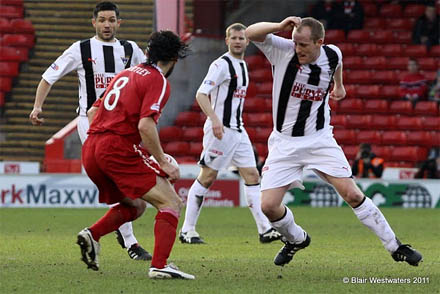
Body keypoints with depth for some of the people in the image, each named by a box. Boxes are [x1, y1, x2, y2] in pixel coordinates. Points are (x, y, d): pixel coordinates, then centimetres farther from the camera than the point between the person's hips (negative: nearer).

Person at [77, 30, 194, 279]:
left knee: (135, 206, 24)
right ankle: (160, 266, -19)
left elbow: (94, 111, 25)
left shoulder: (126, 73, 22)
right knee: (171, 203, -4)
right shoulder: (158, 81, -4)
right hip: (120, 149, -8)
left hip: (91, 150, 8)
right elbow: (145, 125, -17)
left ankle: (92, 234, 0)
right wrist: (163, 163, -11)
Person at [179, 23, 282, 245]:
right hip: (220, 129, -9)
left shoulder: (242, 65, 16)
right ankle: (187, 230, 2)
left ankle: (265, 230, 3)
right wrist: (214, 119, -31)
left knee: (252, 175, 3)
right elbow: (201, 94, -19)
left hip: (238, 130, 9)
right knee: (207, 177, -5)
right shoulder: (221, 64, -11)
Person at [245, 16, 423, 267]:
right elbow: (250, 33, -23)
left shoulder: (332, 55, -6)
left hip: (320, 139, 0)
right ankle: (296, 239, 22)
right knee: (269, 205, -10)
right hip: (284, 142, 0)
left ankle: (395, 246, 2)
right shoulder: (282, 51, -13)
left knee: (352, 194, -10)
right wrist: (279, 27, -37)